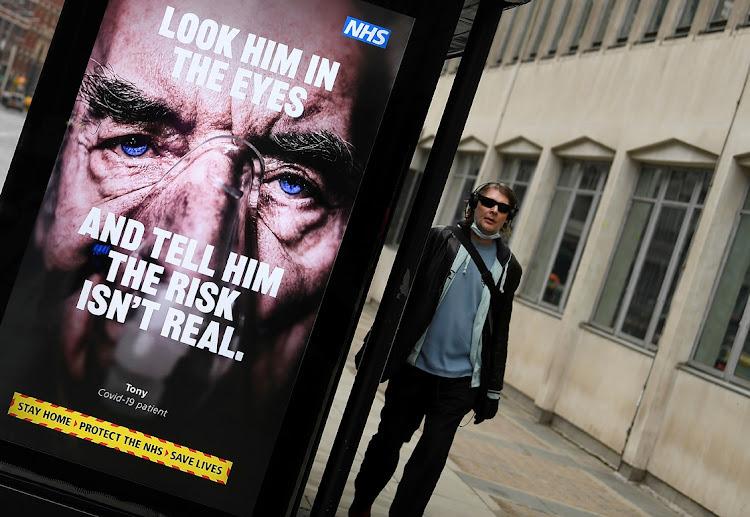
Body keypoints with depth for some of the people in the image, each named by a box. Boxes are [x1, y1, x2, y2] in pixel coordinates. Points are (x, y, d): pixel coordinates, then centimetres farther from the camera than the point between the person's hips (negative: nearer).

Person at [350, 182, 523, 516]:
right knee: (388, 441, 12)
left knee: (431, 457, -5)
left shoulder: (508, 267, 6)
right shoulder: (440, 240, 0)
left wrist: (492, 389, 9)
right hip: (413, 368, 0)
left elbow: (499, 332, 11)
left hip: (459, 381, 1)